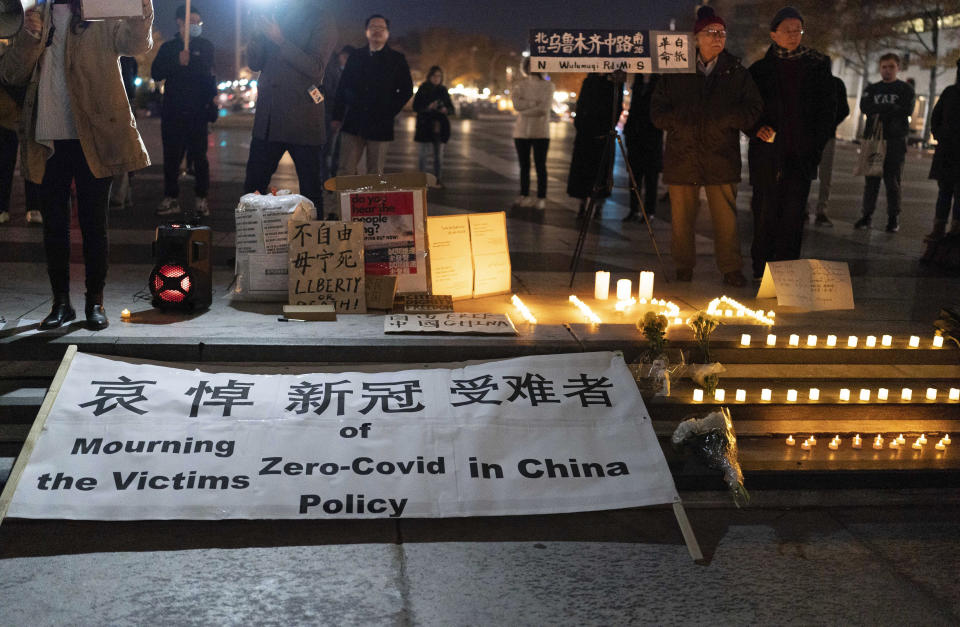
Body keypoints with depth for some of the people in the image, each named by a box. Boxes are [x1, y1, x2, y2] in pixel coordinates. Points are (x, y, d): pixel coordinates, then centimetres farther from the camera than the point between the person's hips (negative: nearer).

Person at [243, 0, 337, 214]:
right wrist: (260, 33, -5)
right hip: (267, 119, 5)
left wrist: (280, 40, -17)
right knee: (252, 188, 6)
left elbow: (315, 68, -12)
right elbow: (254, 63, 11)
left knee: (311, 190, 0)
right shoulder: (274, 17, 15)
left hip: (303, 121, -5)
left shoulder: (322, 22, 0)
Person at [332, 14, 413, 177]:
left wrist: (389, 113, -5)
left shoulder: (397, 59, 7)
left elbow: (406, 90, 4)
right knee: (346, 171, -3)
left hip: (379, 125, -2)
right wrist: (338, 116, 6)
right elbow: (342, 87, 13)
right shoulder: (355, 57, 13)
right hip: (353, 123, 2)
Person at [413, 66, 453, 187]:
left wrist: (446, 109, -8)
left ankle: (438, 179, 7)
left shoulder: (443, 90, 11)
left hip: (439, 126, 3)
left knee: (439, 153, 2)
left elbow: (451, 106, 14)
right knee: (424, 153, 0)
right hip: (425, 126, -3)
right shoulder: (422, 90, 0)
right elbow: (415, 106, -4)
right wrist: (427, 108, -20)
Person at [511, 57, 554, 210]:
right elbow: (517, 105, -8)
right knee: (524, 166, 8)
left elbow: (544, 108, -12)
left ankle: (541, 198, 2)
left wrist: (524, 110, -8)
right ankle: (524, 196, 16)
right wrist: (534, 103, -15)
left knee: (540, 166, -1)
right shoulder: (519, 86, 9)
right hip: (522, 131, 3)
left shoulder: (547, 86, 1)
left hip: (540, 132, -3)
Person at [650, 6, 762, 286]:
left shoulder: (736, 73, 8)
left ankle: (731, 269, 8)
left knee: (726, 216, -3)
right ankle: (684, 266, 21)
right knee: (681, 217, 6)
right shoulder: (676, 72, 7)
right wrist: (683, 121, -11)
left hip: (721, 157, 0)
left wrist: (721, 118, -12)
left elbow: (753, 110, 3)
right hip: (682, 156, 1)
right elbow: (657, 111, 6)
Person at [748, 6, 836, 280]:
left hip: (801, 154, 1)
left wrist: (817, 143, 1)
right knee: (765, 212, -2)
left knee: (793, 213, -1)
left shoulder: (817, 67, 10)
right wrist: (756, 129, -8)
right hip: (767, 153, -1)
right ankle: (761, 270, 6)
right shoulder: (760, 69, 8)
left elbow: (828, 109, 11)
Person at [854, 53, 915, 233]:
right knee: (871, 180, 0)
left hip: (896, 141, -2)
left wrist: (879, 110, -9)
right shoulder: (872, 89, 17)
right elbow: (864, 107, -1)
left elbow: (907, 110, -8)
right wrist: (890, 109, -11)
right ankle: (867, 215, 4)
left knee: (893, 181, -3)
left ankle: (893, 218, 2)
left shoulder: (905, 89, 8)